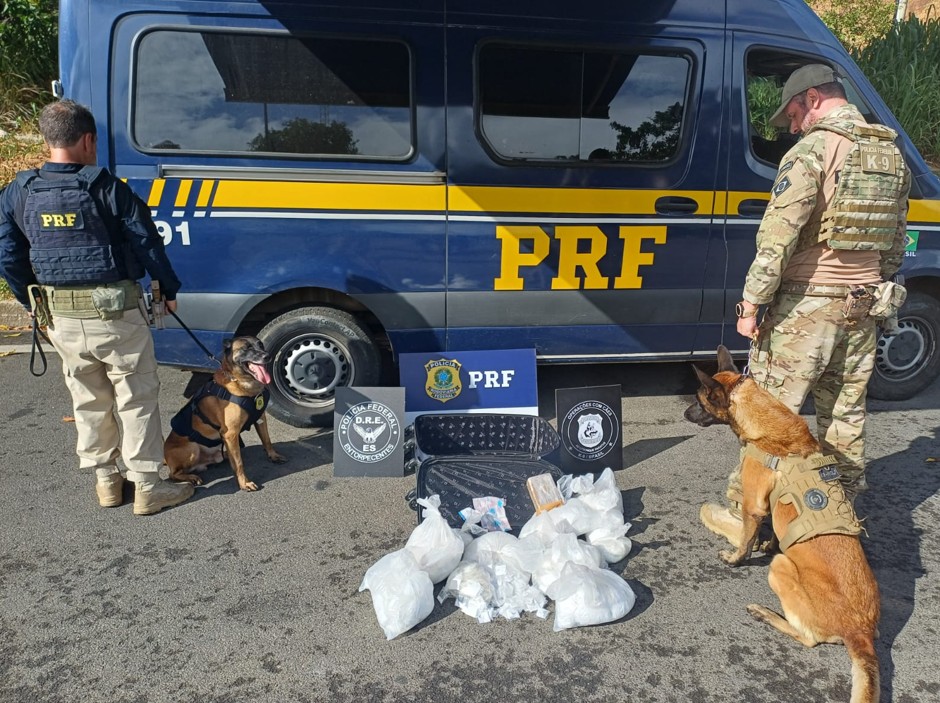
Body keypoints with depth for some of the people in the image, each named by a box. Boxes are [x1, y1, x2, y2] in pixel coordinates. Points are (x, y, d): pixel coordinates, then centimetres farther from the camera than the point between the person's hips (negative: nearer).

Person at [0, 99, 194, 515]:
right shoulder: (107, 189, -13)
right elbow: (146, 244, -9)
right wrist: (169, 290, 5)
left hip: (61, 319, 5)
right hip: (115, 314, -5)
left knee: (88, 401, 19)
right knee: (137, 399, 7)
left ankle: (105, 481, 31)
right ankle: (147, 488, 13)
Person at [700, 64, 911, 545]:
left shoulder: (814, 150, -13)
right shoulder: (893, 155, 11)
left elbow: (777, 238, -20)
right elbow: (896, 241, 18)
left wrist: (751, 303, -16)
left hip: (807, 306, -7)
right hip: (862, 307, 8)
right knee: (846, 413, 16)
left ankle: (744, 514, 8)